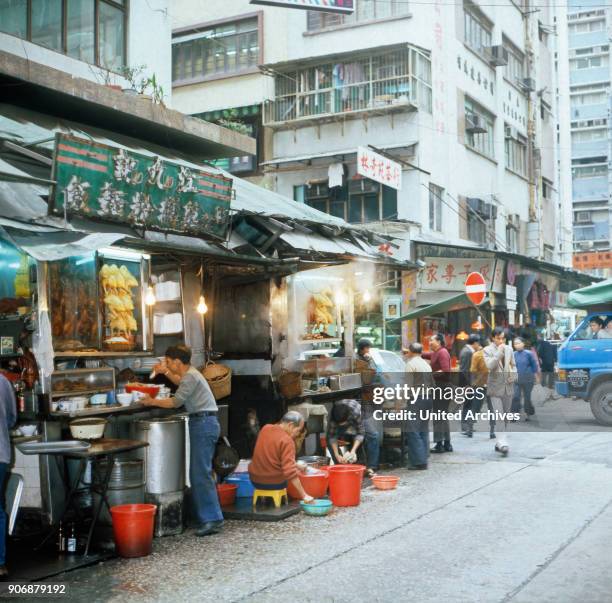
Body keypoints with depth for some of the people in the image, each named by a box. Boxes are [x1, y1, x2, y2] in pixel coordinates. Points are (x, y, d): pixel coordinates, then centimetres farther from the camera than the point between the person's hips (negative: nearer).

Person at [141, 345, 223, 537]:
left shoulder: (191, 377, -13)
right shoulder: (189, 373, 17)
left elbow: (176, 402, -12)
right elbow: (181, 382, 42)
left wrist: (152, 402, 0)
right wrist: (166, 372, 29)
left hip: (203, 423, -11)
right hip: (203, 422, 11)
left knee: (201, 473, -12)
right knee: (198, 472, 12)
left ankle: (212, 519, -13)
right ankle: (203, 515, 17)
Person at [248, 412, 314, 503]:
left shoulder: (265, 428, -1)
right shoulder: (287, 441, -22)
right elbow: (290, 473, -28)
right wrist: (304, 496, -25)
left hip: (255, 480, 6)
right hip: (275, 484, -6)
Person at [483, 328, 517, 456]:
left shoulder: (509, 349, 9)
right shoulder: (488, 350, -4)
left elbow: (513, 365, 18)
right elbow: (490, 365, -18)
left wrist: (514, 375, 0)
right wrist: (499, 352, -19)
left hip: (508, 386, 5)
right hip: (495, 387, -5)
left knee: (506, 416, 9)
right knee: (499, 415, -14)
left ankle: (500, 443, 18)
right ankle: (502, 442, -17)